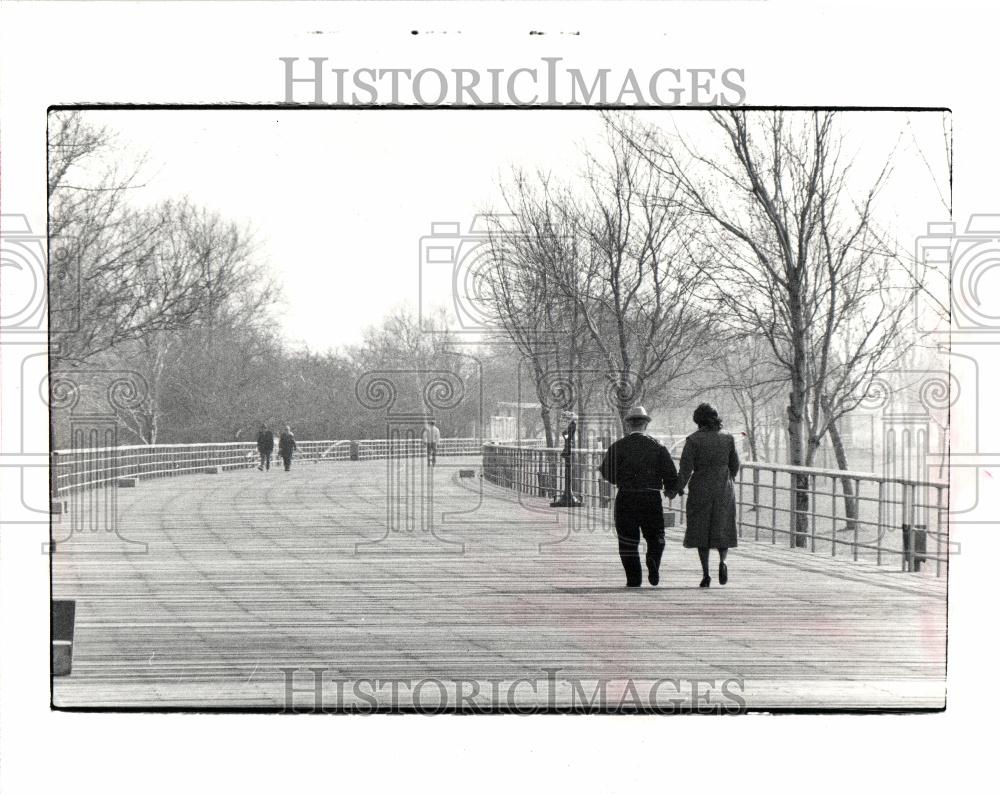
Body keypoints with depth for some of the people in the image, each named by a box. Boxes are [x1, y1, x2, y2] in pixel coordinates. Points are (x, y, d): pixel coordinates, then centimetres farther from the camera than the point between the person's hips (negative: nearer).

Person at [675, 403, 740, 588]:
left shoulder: (693, 440, -10)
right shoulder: (727, 438, -1)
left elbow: (686, 466, -12)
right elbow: (734, 465, 7)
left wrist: (679, 487, 2)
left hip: (701, 489, -1)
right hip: (724, 489, 2)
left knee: (701, 531, 9)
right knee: (722, 529, 13)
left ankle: (705, 574, 3)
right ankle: (722, 561, -13)